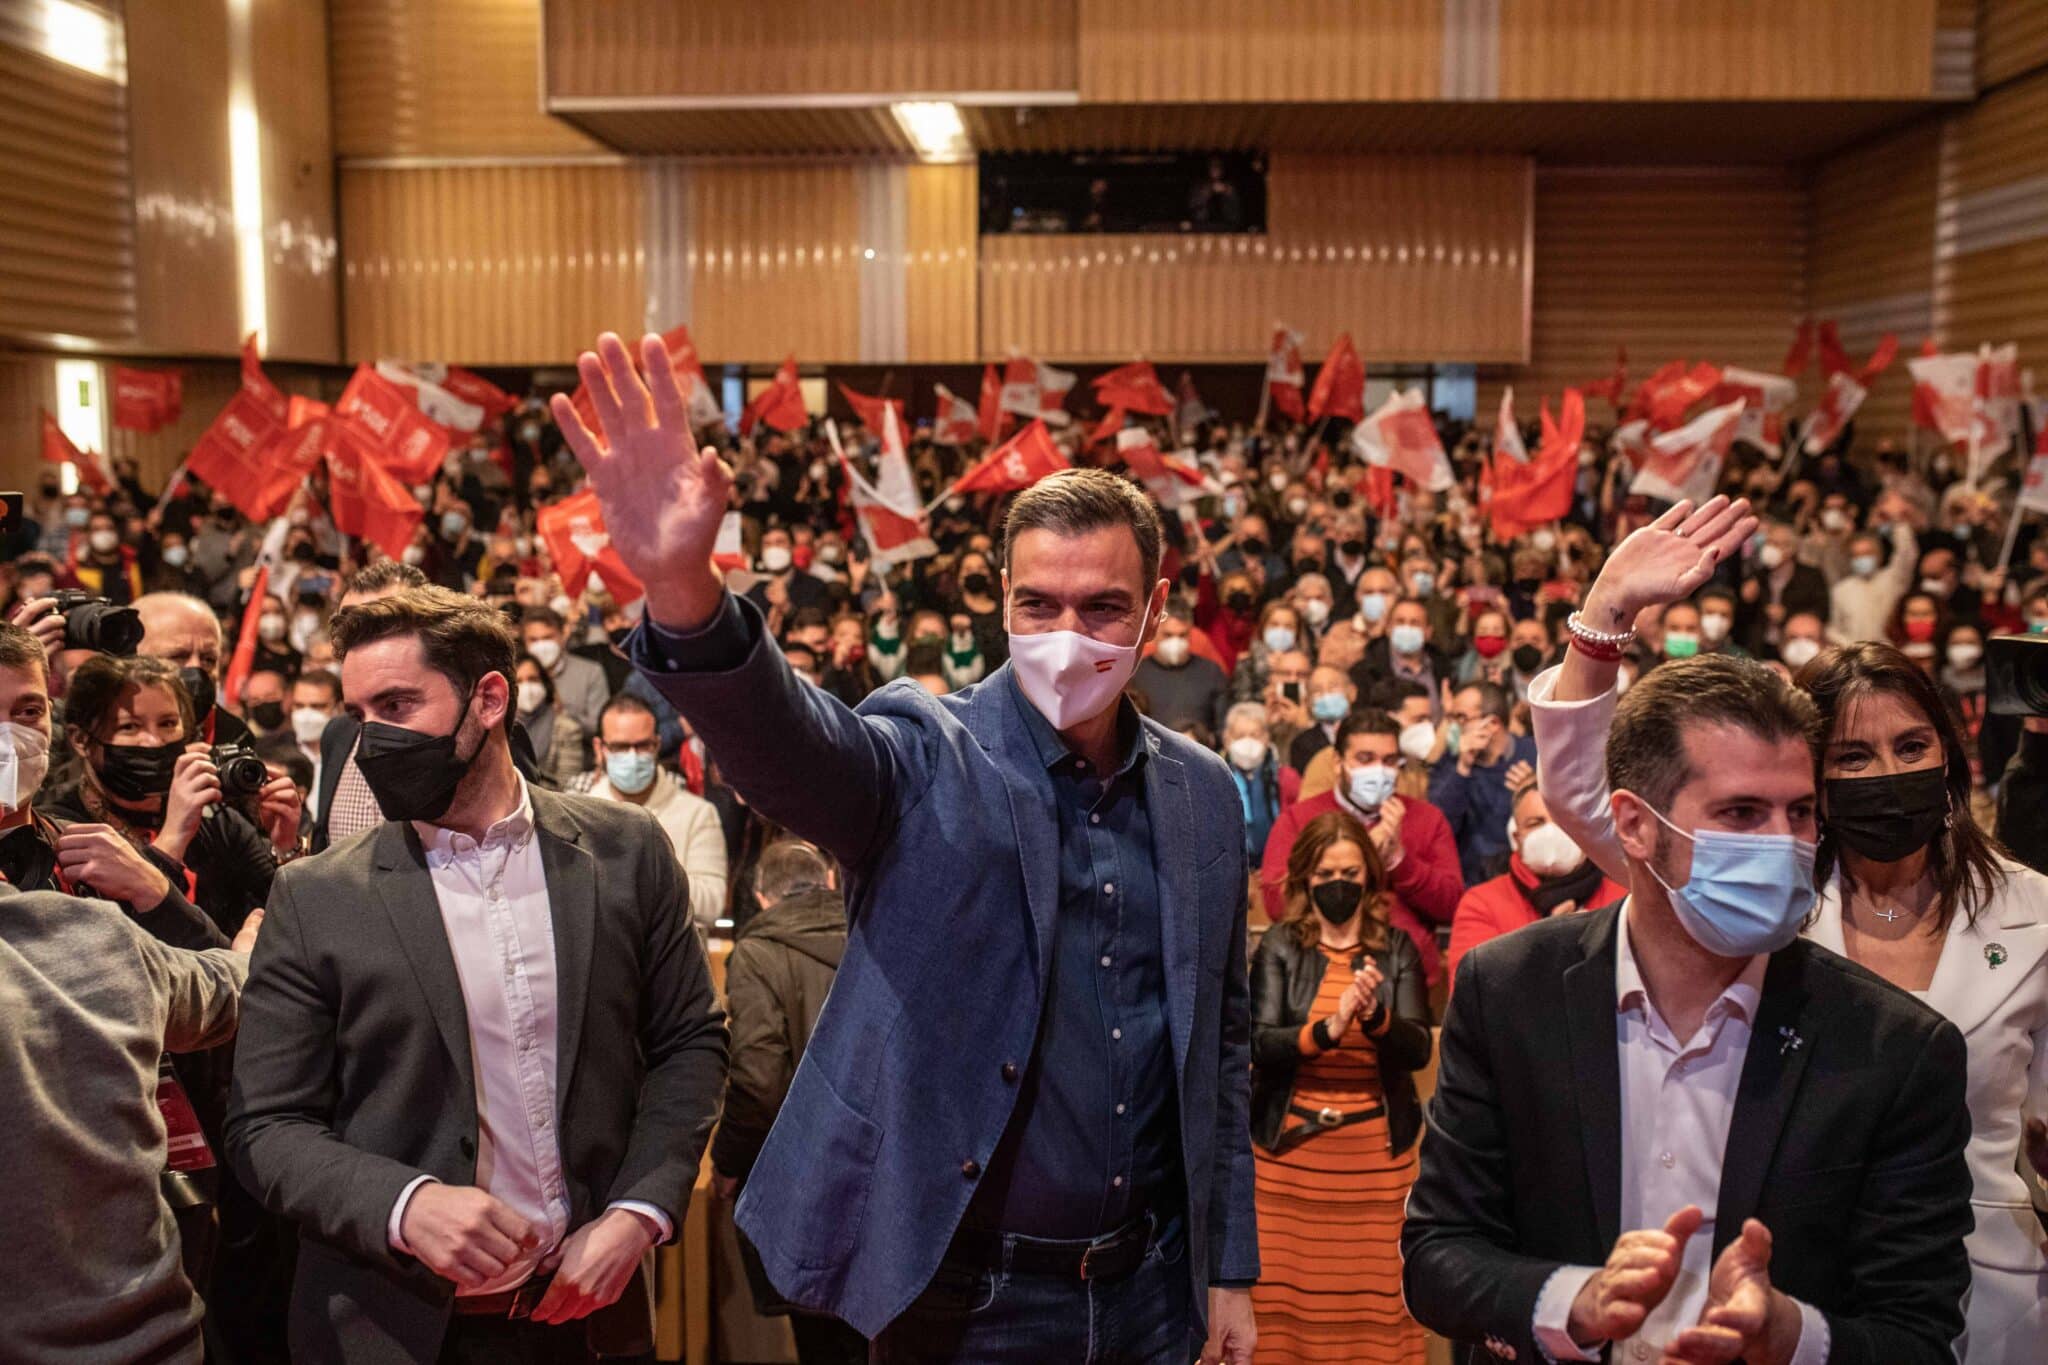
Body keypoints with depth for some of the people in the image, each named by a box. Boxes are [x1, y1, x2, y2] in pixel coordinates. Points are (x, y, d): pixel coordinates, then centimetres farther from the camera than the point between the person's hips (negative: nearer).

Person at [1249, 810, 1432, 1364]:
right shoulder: (1279, 946, 0)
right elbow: (1259, 1044, -10)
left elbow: (1418, 1050, -5)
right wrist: (1327, 1030, -27)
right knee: (1292, 1293, 3)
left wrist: (1376, 1016, -25)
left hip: (1376, 1149, 1)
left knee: (1374, 1295, 5)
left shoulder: (1396, 948, 3)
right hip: (1292, 1147, -1)